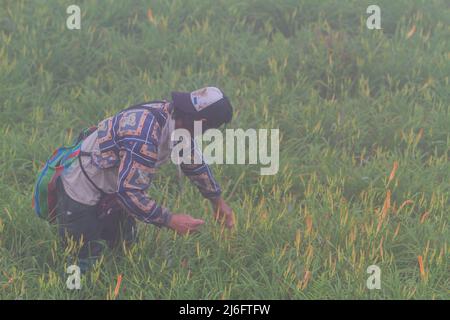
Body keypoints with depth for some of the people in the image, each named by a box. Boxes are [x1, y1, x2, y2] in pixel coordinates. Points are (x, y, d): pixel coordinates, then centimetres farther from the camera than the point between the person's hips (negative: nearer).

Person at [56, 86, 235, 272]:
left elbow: (194, 162, 13)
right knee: (86, 266, -5)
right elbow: (129, 191, -37)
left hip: (113, 192, 9)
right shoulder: (145, 133, -37)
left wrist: (217, 201, 24)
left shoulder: (176, 121, -8)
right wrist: (170, 221, -30)